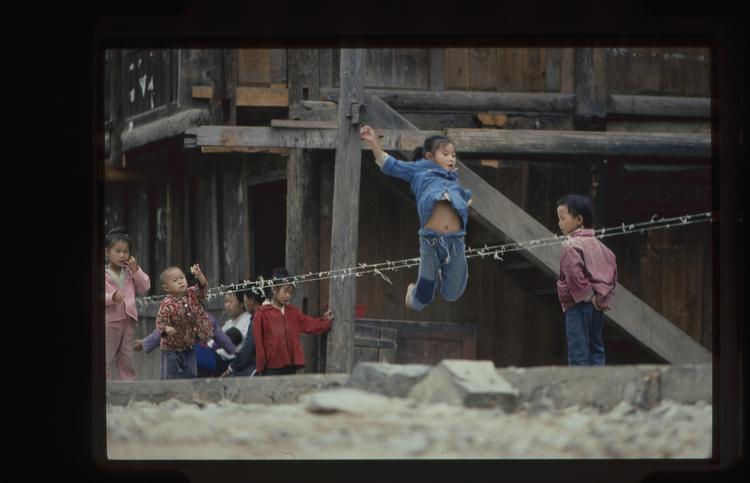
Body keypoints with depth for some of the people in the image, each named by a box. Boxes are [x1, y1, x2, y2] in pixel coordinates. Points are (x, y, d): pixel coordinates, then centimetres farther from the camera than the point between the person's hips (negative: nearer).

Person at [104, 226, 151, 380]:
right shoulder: (103, 274, -8)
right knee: (105, 359, -3)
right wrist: (112, 297, -31)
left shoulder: (130, 272, 8)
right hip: (109, 321, -5)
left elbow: (145, 287, 4)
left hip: (127, 321, 5)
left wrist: (136, 270, -5)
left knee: (127, 359, 11)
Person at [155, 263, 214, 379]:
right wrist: (166, 329, -45)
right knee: (171, 375, -1)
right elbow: (160, 321, -23)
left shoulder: (192, 294, -3)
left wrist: (199, 275, -34)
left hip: (190, 345, 5)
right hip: (172, 347, -5)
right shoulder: (167, 304, -19)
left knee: (191, 373, 9)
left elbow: (203, 288, -15)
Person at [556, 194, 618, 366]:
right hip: (597, 306, 8)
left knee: (578, 352, -6)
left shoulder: (572, 245, -12)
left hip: (578, 306, -8)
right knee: (595, 348, 13)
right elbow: (612, 264, 13)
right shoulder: (596, 243, 12)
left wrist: (587, 295, -17)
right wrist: (604, 295, 8)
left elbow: (574, 272, -26)